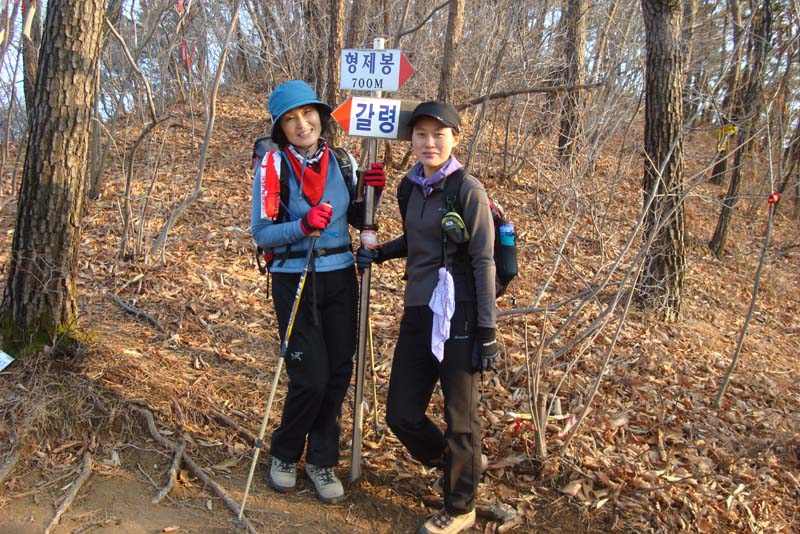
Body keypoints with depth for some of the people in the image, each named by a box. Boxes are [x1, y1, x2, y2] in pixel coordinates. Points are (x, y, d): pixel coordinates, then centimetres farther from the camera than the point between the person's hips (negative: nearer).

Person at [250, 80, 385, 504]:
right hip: (295, 281, -4)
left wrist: (370, 192, -5)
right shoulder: (273, 165, -7)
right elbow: (261, 233, -12)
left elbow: (357, 220, 13)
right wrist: (302, 225, -29)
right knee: (310, 378, -4)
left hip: (340, 278, 4)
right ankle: (284, 454, 24)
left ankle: (322, 460, 27)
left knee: (338, 374, 7)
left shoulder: (341, 160, 4)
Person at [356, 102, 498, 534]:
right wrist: (379, 253, 9)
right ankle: (456, 461, 39)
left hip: (458, 314, -6)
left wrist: (487, 330, -13)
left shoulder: (468, 190, -8)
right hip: (417, 313, 7)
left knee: (458, 416, 5)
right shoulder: (411, 187, 10)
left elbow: (483, 261, -10)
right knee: (401, 414, 10)